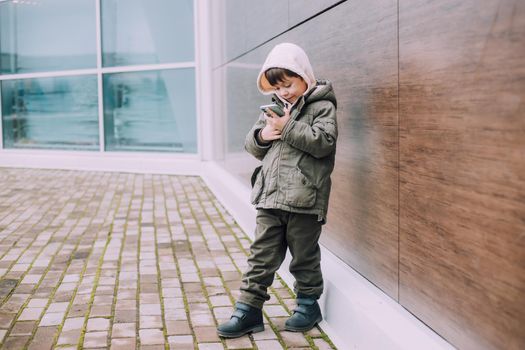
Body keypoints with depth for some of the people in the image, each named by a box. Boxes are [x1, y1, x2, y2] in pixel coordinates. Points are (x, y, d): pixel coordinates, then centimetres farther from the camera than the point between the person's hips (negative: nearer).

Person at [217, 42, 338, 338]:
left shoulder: (322, 106, -3)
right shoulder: (275, 108, 15)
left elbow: (324, 142, -18)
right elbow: (253, 147, 17)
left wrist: (288, 128, -19)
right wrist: (262, 136, -6)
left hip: (304, 199, -5)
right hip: (270, 196, 5)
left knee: (304, 256, 9)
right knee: (262, 254, 7)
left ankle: (309, 304, 27)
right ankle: (249, 309, 13)